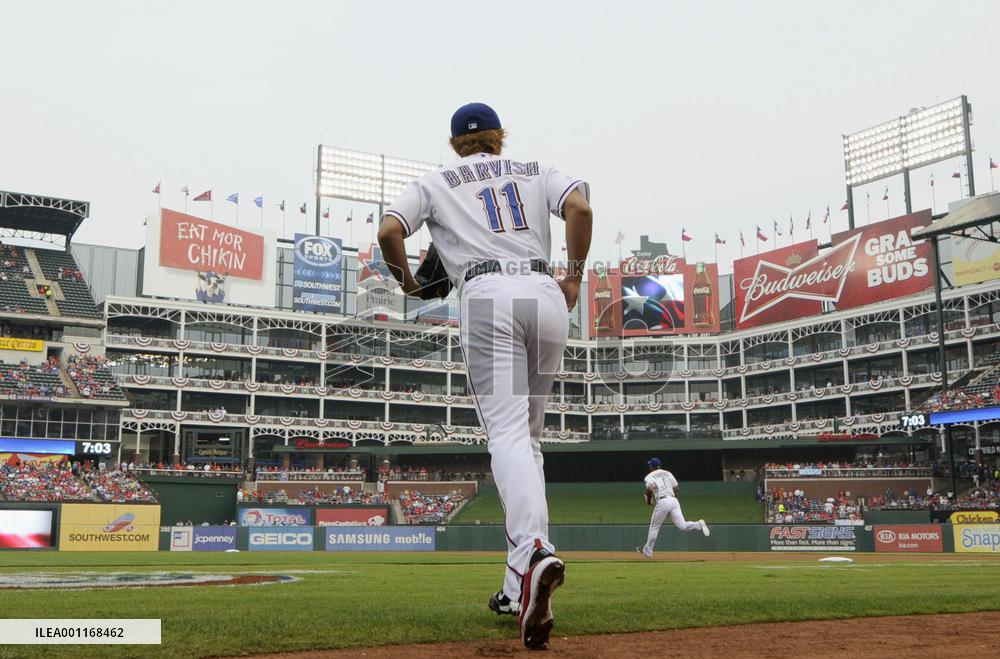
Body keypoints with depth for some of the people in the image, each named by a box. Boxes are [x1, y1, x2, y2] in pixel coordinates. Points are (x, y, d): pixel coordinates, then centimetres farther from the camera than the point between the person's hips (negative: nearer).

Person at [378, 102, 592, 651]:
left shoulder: (436, 182, 19)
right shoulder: (535, 170, 23)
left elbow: (389, 231, 3)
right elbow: (579, 206, 3)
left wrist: (408, 282, 20)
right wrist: (574, 275, 11)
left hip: (487, 297, -3)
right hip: (545, 294, 3)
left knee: (507, 433, -15)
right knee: (528, 434, 11)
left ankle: (534, 552, -42)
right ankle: (518, 587, 8)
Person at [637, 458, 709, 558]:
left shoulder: (649, 476, 5)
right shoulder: (667, 473, 23)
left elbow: (650, 488, -14)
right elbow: (676, 487, 17)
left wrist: (648, 501, 1)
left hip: (662, 502, -4)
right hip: (674, 500, 4)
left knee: (654, 527, 11)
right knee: (682, 525, -4)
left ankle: (647, 551, 19)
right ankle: (699, 525, -30)